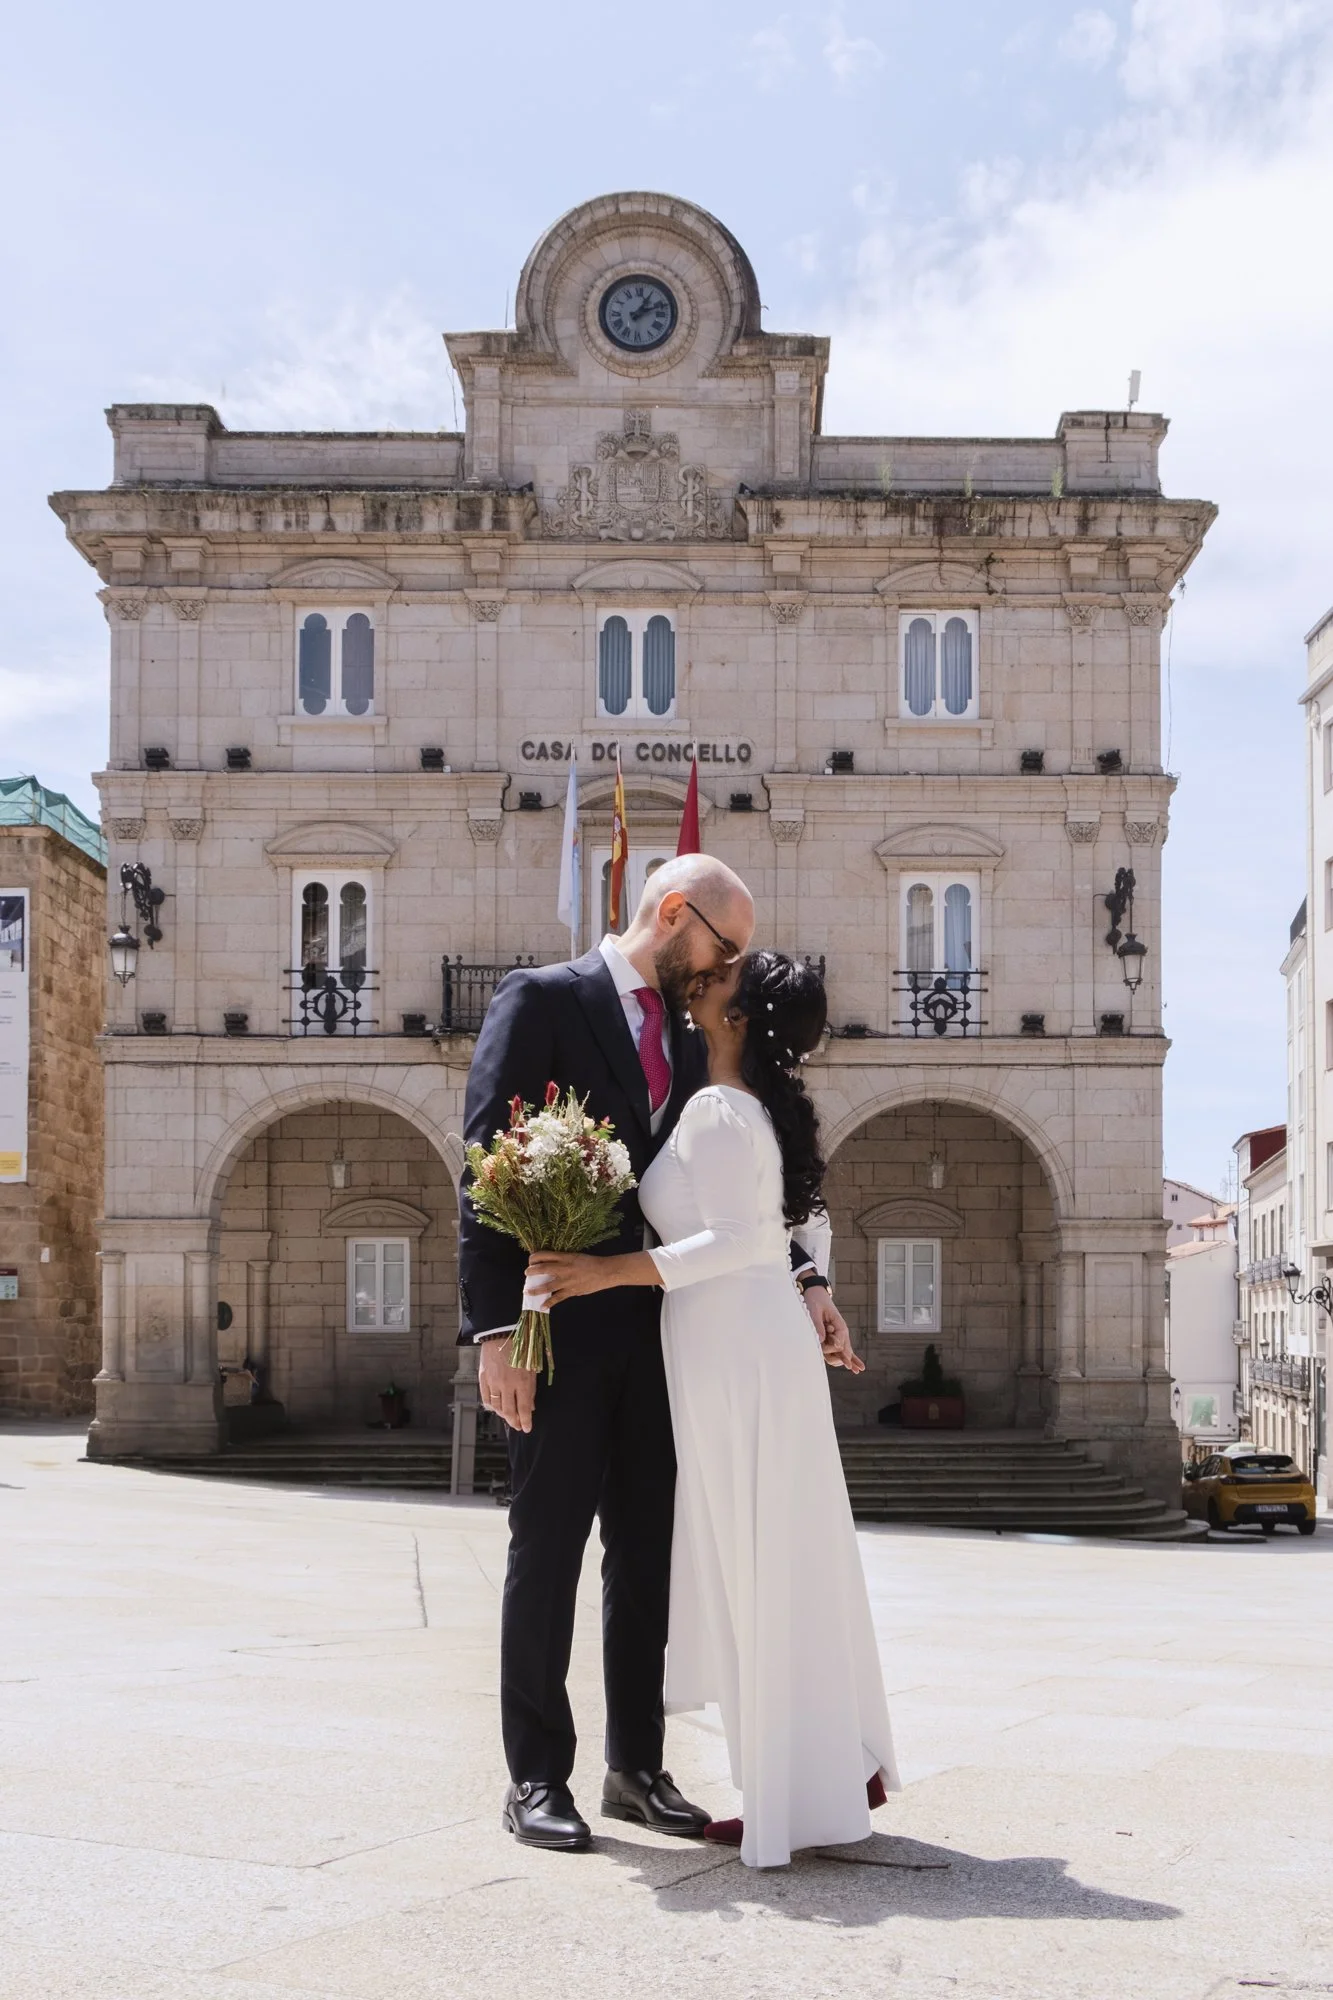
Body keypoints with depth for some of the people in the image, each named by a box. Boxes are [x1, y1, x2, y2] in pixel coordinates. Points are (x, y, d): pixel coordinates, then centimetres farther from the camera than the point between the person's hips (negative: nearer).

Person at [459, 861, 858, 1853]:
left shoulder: (687, 1042, 15)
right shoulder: (541, 1000, -6)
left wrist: (805, 1277, 0)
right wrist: (494, 1328, -18)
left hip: (653, 1332, 6)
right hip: (560, 1328, -6)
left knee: (647, 1553, 10)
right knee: (548, 1549, 1)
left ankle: (637, 1765, 20)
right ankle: (536, 1774, 11)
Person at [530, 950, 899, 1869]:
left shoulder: (713, 1112, -14)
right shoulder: (767, 1111, 13)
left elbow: (737, 1241, -22)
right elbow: (810, 1226, 21)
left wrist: (611, 1271, -24)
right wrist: (816, 1311, 32)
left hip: (733, 1350, -9)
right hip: (770, 1341, 9)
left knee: (754, 1574, -2)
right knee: (793, 1567, 15)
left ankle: (795, 1800, 5)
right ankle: (846, 1766, 23)